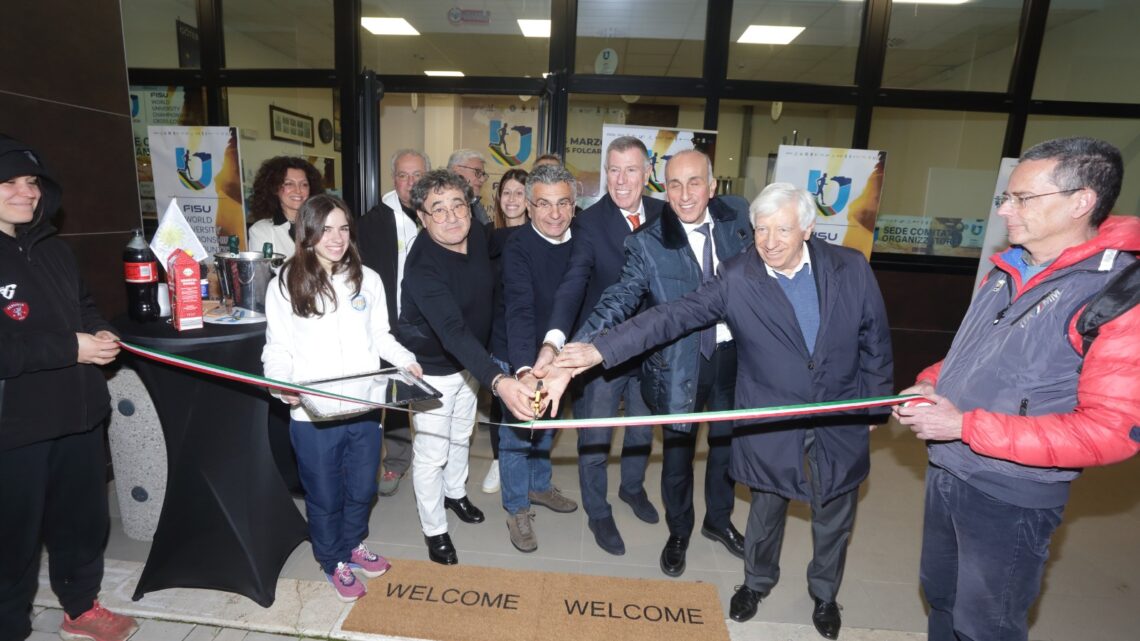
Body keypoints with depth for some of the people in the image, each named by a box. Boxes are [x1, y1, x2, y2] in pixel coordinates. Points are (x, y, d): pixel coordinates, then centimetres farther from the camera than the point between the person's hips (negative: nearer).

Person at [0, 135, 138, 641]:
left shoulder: (52, 249, 10)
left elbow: (83, 306, 18)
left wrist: (100, 334, -3)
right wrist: (70, 349, -22)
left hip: (78, 410, 7)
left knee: (84, 519, 20)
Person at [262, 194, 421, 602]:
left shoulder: (367, 279, 1)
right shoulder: (285, 285, -5)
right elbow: (277, 350, -2)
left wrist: (405, 360, -9)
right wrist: (283, 387, -20)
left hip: (365, 409, 3)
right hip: (312, 415, -2)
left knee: (362, 489, 21)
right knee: (324, 496, 16)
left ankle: (354, 545, 48)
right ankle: (335, 563, 41)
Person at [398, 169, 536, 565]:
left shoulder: (478, 236, -12)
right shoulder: (423, 265, -33)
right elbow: (452, 330, -46)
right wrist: (498, 381, -59)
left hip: (470, 361, 7)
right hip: (432, 369, -6)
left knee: (462, 435, 26)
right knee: (431, 453, 7)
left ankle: (455, 492, 53)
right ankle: (435, 530, 31)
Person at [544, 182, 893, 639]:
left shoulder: (851, 267, -9)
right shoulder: (737, 278, -17)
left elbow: (875, 341, 2)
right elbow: (671, 316, -24)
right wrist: (600, 349, -34)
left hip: (841, 421, 2)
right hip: (773, 424, -2)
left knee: (834, 517, 20)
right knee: (767, 510, 17)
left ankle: (824, 593, 49)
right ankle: (757, 581, 48)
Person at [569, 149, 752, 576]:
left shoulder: (737, 214, -5)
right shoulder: (647, 243, -17)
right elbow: (619, 299, -24)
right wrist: (580, 343, -37)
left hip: (734, 354, 4)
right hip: (681, 365, -3)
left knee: (727, 442, 23)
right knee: (677, 453, 13)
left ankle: (719, 520, 51)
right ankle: (678, 533, 41)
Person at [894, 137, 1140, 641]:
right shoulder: (1007, 272, 4)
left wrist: (965, 425, -27)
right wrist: (930, 384, -3)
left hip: (1010, 501, -7)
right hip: (944, 475, 7)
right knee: (940, 599, 25)